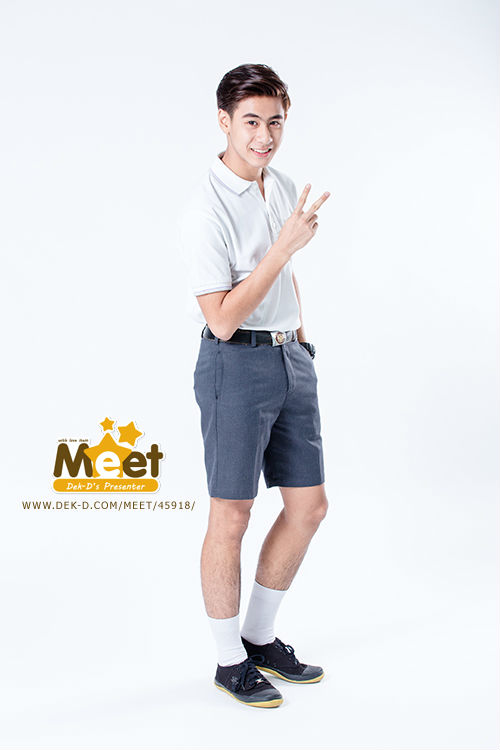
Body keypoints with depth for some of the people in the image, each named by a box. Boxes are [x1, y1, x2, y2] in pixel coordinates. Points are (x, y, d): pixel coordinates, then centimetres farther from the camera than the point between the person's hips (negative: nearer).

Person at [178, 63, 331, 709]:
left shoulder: (284, 188, 10)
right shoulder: (205, 209, -15)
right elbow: (221, 318, -21)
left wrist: (300, 334, 17)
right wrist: (285, 244, -22)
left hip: (292, 359, 8)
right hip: (237, 364, -8)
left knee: (309, 505, 10)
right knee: (231, 517, 1)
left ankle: (261, 637, 28)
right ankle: (231, 660, 19)